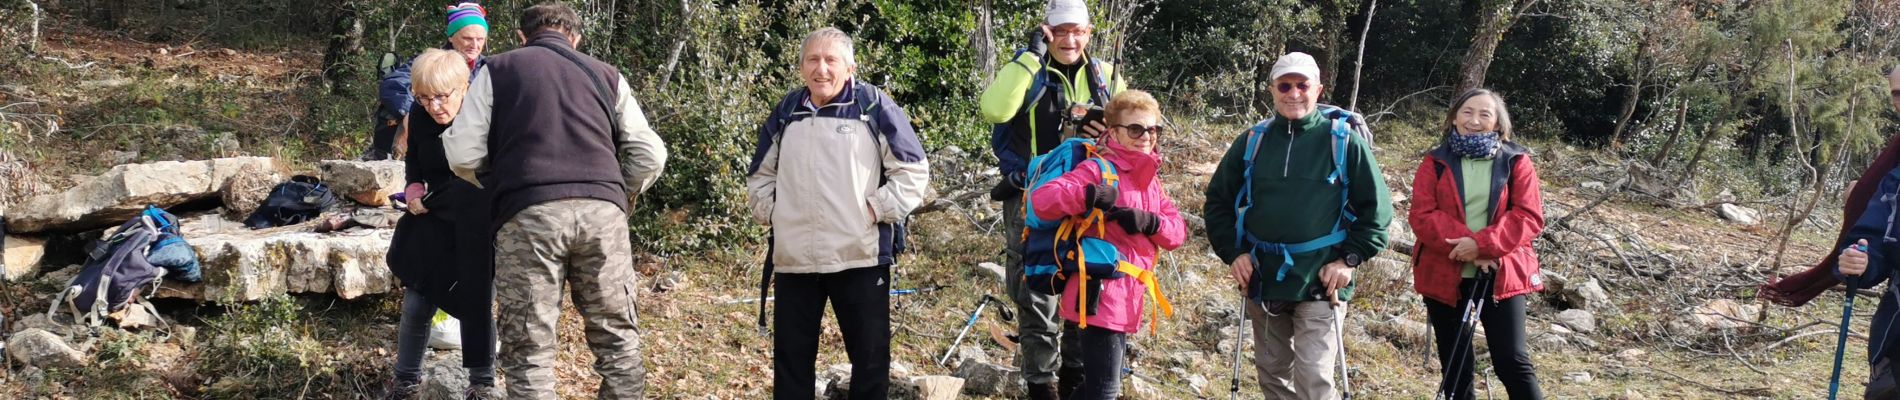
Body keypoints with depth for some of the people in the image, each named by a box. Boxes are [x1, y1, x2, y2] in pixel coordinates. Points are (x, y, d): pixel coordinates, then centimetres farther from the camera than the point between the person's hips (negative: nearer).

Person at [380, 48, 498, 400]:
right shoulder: (420, 116, -7)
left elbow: (476, 184, -23)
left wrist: (427, 202, -17)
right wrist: (414, 187, -6)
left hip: (480, 232, -5)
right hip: (437, 226, 5)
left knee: (476, 305, -1)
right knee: (416, 305, 3)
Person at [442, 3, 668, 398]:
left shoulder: (497, 70, 16)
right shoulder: (606, 75, 22)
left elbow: (463, 154, 9)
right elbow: (649, 156, 15)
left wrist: (496, 182, 29)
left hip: (529, 213, -2)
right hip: (602, 210, 2)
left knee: (529, 348, 2)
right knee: (617, 337, 12)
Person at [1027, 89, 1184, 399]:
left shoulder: (1152, 180, 14)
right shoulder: (1099, 170, -10)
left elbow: (1178, 233, 6)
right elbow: (1041, 199, -22)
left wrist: (1148, 222, -14)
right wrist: (1089, 195, -35)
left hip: (1127, 300, 8)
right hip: (1102, 296, -8)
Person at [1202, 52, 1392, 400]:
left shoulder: (1345, 140, -4)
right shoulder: (1252, 142, 5)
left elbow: (1376, 207, -1)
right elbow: (1218, 200, 13)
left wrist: (1350, 259, -9)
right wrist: (1233, 253, 2)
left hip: (1320, 283, -4)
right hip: (1262, 280, 4)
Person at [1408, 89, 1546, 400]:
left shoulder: (1516, 161, 2)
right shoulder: (1435, 162, 4)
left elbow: (1529, 216, -7)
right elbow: (1422, 215, -6)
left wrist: (1483, 244, -21)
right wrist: (1465, 246, -20)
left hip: (1501, 276, -2)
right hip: (1445, 276, 2)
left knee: (1513, 362, -5)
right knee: (1455, 368, 9)